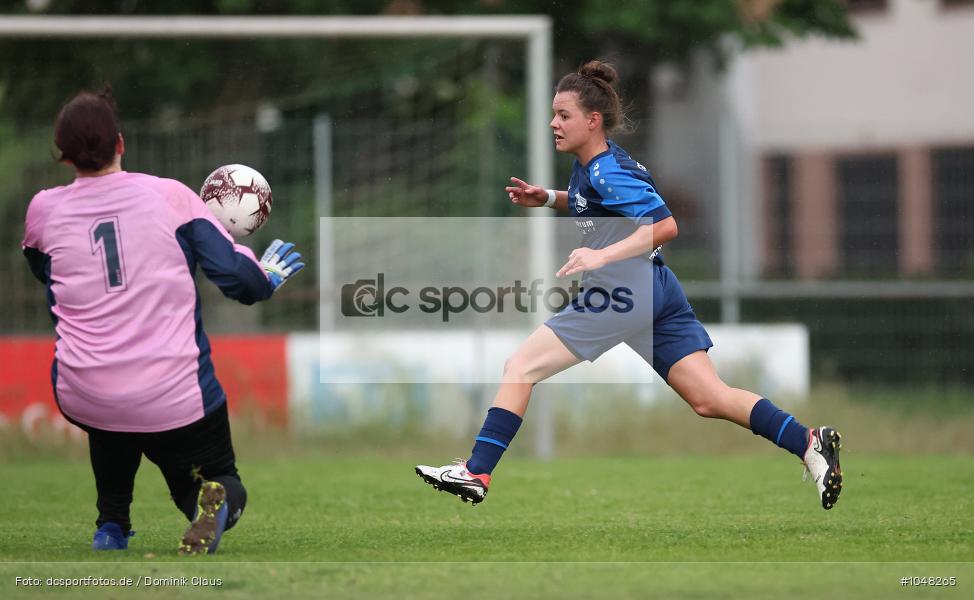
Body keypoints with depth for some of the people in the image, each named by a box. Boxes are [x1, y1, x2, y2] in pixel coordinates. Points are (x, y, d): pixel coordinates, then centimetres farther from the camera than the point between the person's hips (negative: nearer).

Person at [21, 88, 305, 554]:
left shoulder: (43, 209, 3)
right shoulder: (170, 195, -3)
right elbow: (236, 275, -6)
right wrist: (268, 277, 18)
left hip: (82, 402, 3)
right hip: (176, 402, -2)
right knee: (219, 480, 21)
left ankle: (111, 528, 22)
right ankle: (214, 502, -16)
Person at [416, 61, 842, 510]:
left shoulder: (607, 172, -15)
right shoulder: (588, 167, 13)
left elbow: (664, 225, -23)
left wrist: (603, 256, -29)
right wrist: (548, 199, 19)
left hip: (622, 293, -10)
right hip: (658, 292, 10)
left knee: (520, 367, -4)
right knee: (710, 399, 6)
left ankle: (476, 473, -5)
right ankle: (809, 444, -4)